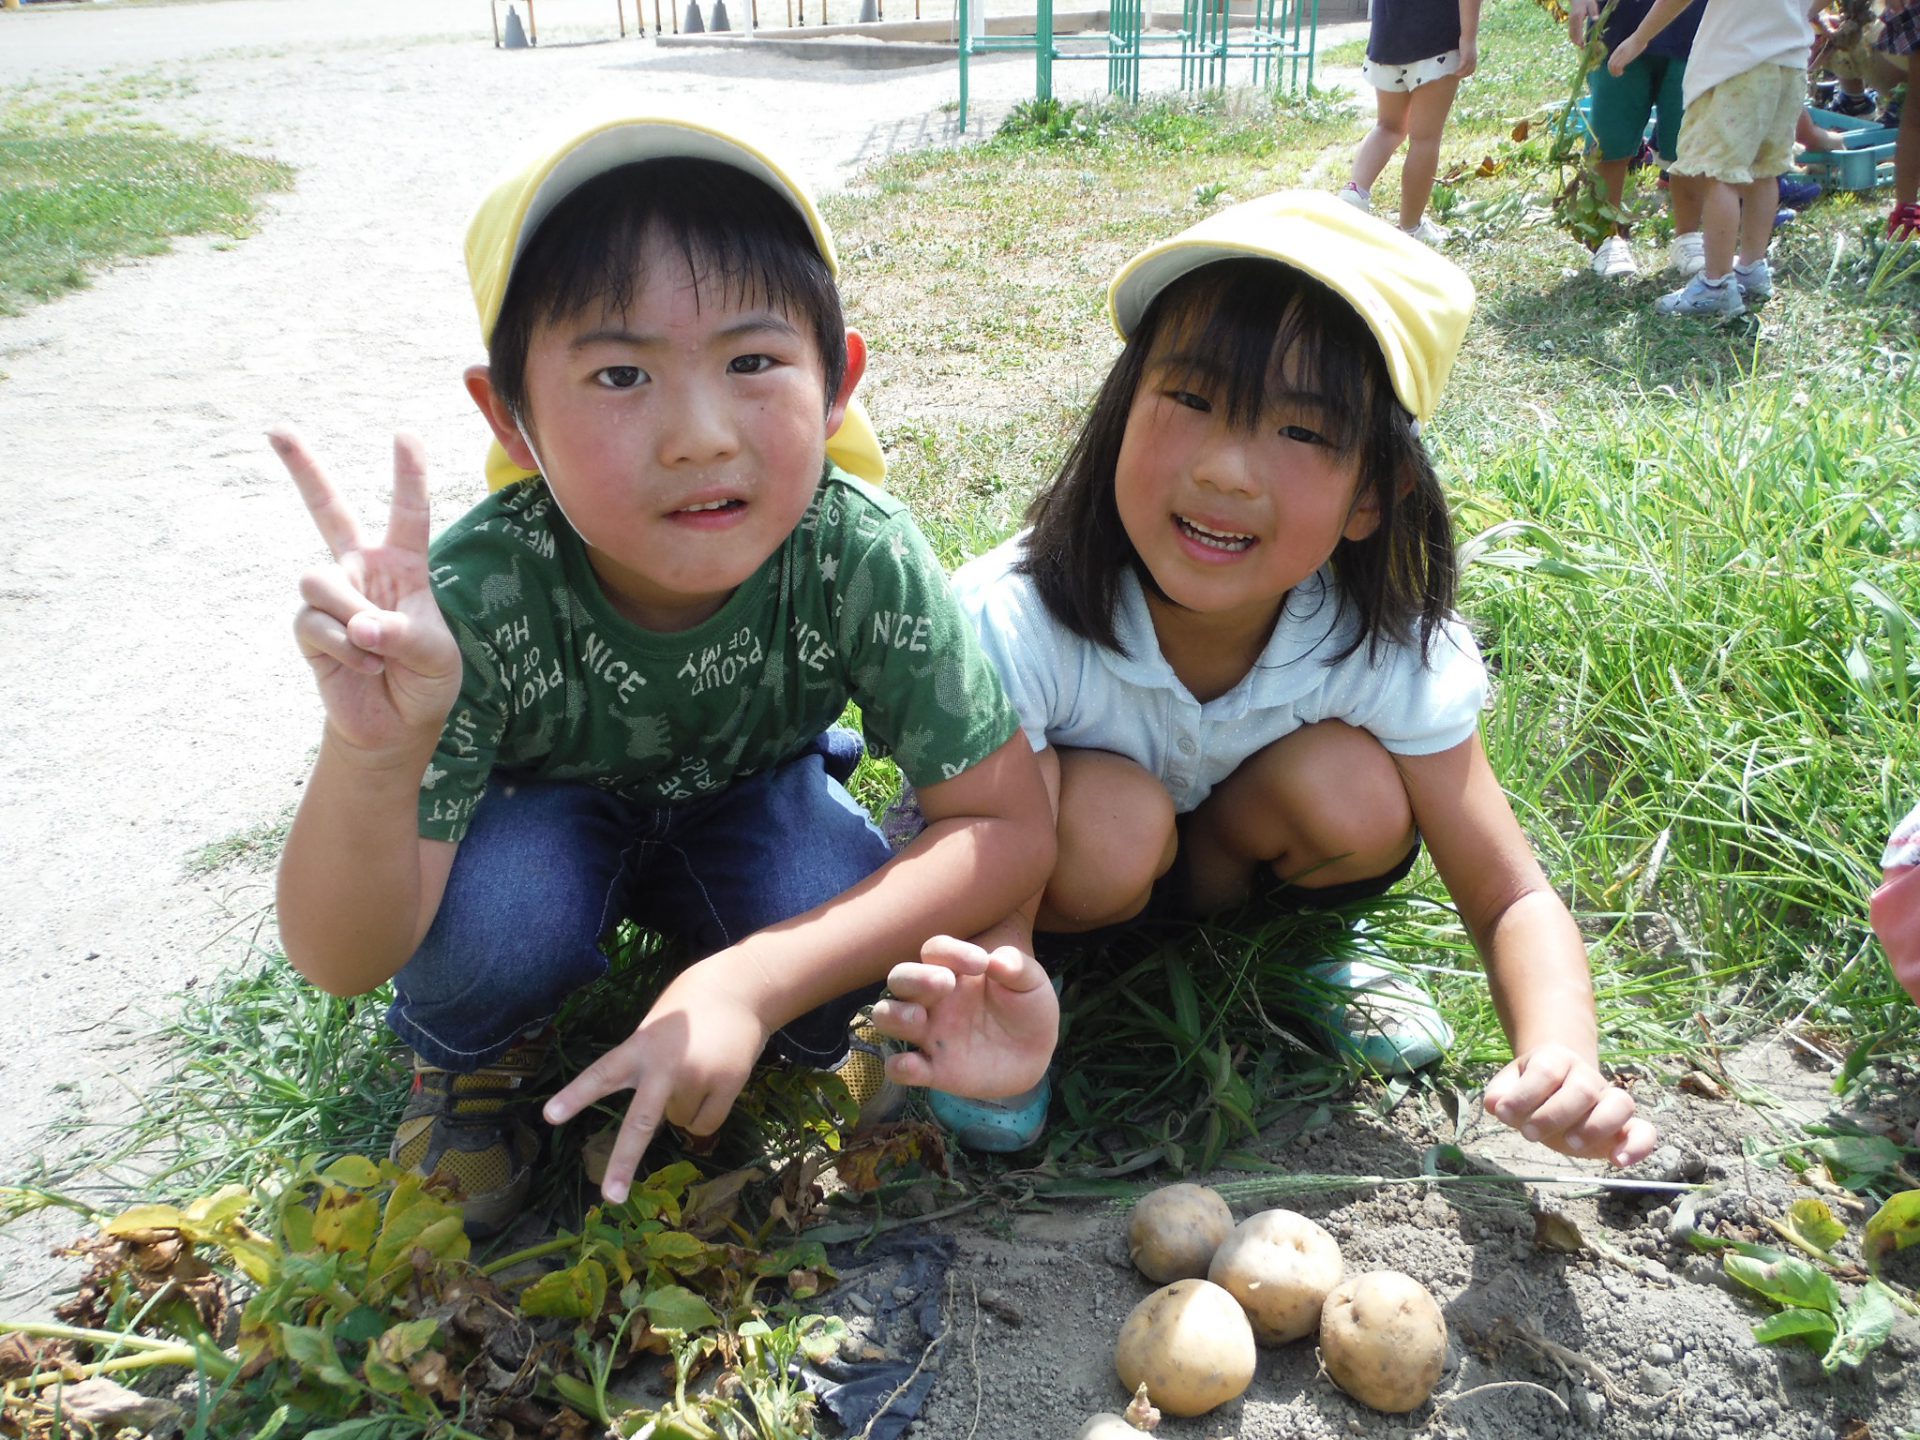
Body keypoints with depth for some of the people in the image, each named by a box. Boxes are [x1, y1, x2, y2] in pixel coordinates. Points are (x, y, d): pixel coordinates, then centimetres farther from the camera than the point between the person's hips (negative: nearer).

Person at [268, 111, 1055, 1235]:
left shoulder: (863, 558, -33)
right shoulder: (478, 601, -35)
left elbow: (1013, 828, -29)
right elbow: (345, 961, -32)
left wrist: (750, 984, -39)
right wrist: (372, 755, -55)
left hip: (745, 802, 1)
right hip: (541, 813, 0)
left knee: (851, 949, -28)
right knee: (495, 909, -32)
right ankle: (471, 1056, 4)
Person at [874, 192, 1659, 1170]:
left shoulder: (1389, 651, -25)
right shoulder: (1009, 627, -34)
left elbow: (1510, 901, -18)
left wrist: (1560, 1055, -41)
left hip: (1217, 857, 3)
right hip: (1042, 861, -3)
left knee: (1355, 798, -26)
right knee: (1112, 821, -34)